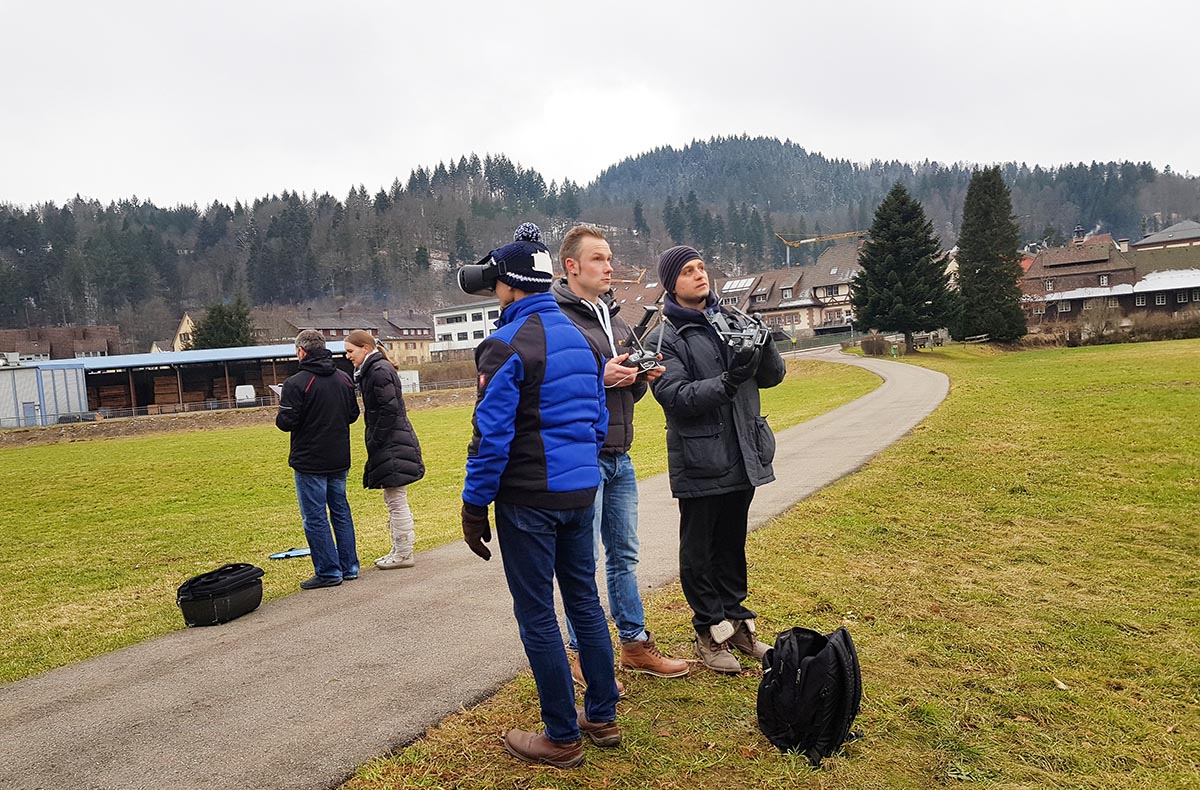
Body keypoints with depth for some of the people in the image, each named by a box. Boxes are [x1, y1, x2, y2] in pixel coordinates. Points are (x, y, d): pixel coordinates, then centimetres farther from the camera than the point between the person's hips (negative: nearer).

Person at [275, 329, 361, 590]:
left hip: (310, 462, -6)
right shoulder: (344, 379, 4)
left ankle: (328, 572, 6)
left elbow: (286, 422, -15)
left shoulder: (296, 383, -16)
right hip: (339, 460, 7)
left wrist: (281, 412, 5)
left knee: (314, 518, 2)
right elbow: (353, 414, 12)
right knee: (341, 512, 15)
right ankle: (349, 567, 21)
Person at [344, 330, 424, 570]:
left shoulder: (380, 371, -15)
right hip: (389, 444, 11)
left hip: (392, 446, -11)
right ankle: (399, 550, 25)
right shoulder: (372, 370, 16)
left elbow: (389, 410, -20)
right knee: (393, 500, 16)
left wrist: (374, 442, -16)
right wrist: (374, 441, 16)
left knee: (396, 501, -3)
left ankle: (404, 554, 5)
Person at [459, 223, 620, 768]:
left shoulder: (507, 345, -14)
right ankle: (602, 717, 28)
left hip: (528, 499, -8)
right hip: (581, 492, 8)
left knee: (536, 616, 4)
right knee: (584, 601, 16)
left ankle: (562, 737, 15)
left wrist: (475, 506, -9)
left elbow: (492, 436, -17)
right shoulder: (581, 337, 10)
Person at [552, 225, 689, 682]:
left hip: (619, 458, 8)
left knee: (624, 555, 16)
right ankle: (582, 656, 17)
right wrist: (600, 377, -22)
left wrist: (641, 379, 1)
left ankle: (635, 644, 30)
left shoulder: (616, 319, 16)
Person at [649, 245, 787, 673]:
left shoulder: (732, 321, 9)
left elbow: (773, 376, 7)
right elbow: (673, 396, -19)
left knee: (733, 545, 18)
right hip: (699, 463, -5)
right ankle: (710, 632, 22)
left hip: (742, 457, 6)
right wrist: (728, 382, -28)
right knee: (699, 550, 8)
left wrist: (763, 348, -13)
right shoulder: (665, 337, -8)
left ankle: (735, 621, 33)